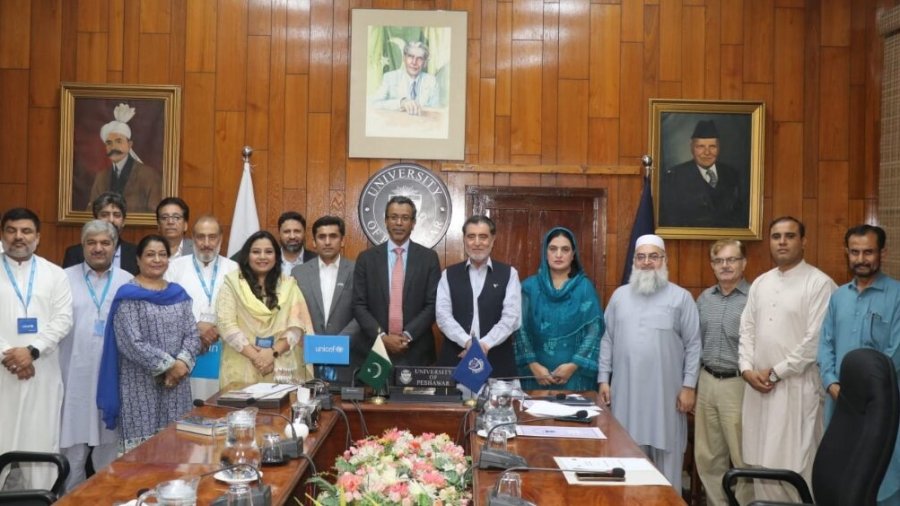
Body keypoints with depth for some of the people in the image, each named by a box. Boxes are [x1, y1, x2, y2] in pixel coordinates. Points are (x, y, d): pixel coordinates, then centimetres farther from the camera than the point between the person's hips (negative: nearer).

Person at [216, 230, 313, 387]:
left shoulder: (288, 284, 10)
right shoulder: (232, 282, 5)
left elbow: (297, 326, 2)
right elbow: (226, 325, -4)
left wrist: (273, 352, -12)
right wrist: (255, 355, -13)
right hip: (242, 368, -1)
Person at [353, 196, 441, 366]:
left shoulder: (429, 257, 3)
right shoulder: (367, 258, 4)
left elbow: (433, 304, -1)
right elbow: (359, 305, 1)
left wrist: (408, 335, -11)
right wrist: (382, 336, -11)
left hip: (416, 350, 0)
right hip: (377, 347, 0)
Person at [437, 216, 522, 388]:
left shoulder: (509, 274, 6)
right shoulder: (449, 275, 9)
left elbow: (511, 317, -3)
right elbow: (443, 315, -2)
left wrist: (485, 344, -16)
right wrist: (467, 342, -17)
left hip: (497, 363, -1)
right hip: (455, 360, 1)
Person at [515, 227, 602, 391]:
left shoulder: (585, 286, 2)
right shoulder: (530, 286, 4)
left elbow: (594, 329, -3)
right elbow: (521, 329, 1)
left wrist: (574, 364, -11)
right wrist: (533, 364, -9)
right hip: (537, 372, 1)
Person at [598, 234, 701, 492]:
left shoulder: (681, 297, 0)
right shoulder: (620, 295, 9)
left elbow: (693, 345, -1)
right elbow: (608, 340, 10)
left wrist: (689, 386, -6)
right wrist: (603, 379, 5)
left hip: (665, 393, -2)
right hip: (626, 391, 2)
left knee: (666, 455, 4)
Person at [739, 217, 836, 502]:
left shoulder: (819, 284, -8)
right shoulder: (760, 283, 13)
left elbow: (816, 340, -13)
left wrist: (776, 372, -12)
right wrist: (747, 368, -2)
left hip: (796, 386, -6)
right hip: (758, 386, 6)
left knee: (794, 463, -3)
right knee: (761, 461, 10)